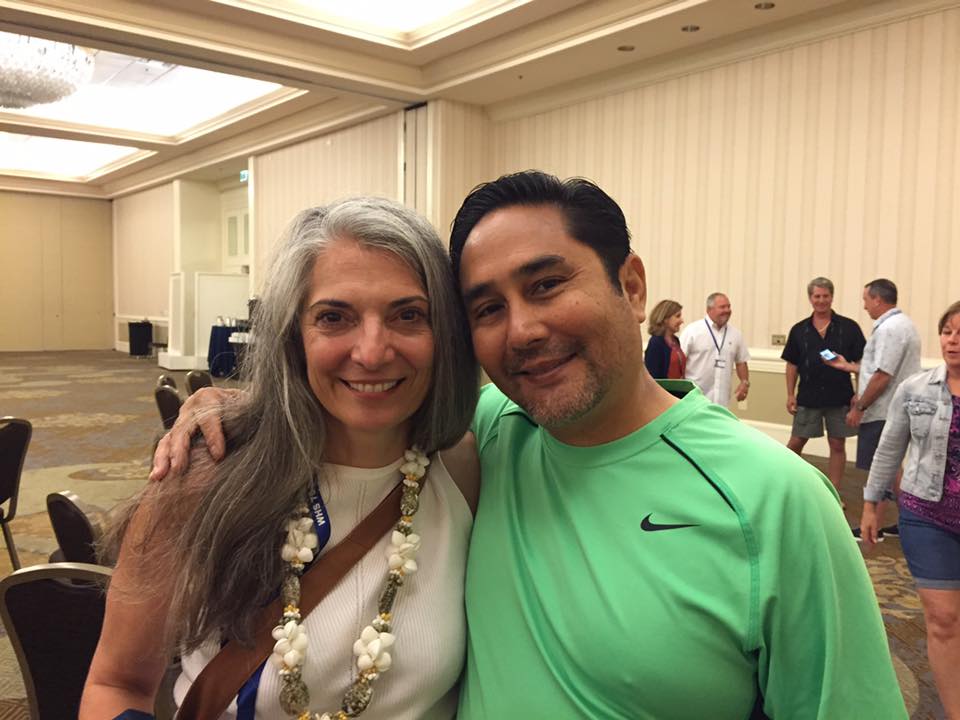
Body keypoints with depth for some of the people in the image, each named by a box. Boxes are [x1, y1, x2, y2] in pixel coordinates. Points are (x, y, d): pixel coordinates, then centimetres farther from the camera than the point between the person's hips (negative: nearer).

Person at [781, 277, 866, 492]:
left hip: (839, 397, -1)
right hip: (808, 396, 1)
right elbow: (792, 365, 6)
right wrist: (790, 394, 1)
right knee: (796, 442, 6)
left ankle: (833, 494, 17)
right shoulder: (799, 330, 3)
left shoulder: (848, 327, -2)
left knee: (837, 445, 7)